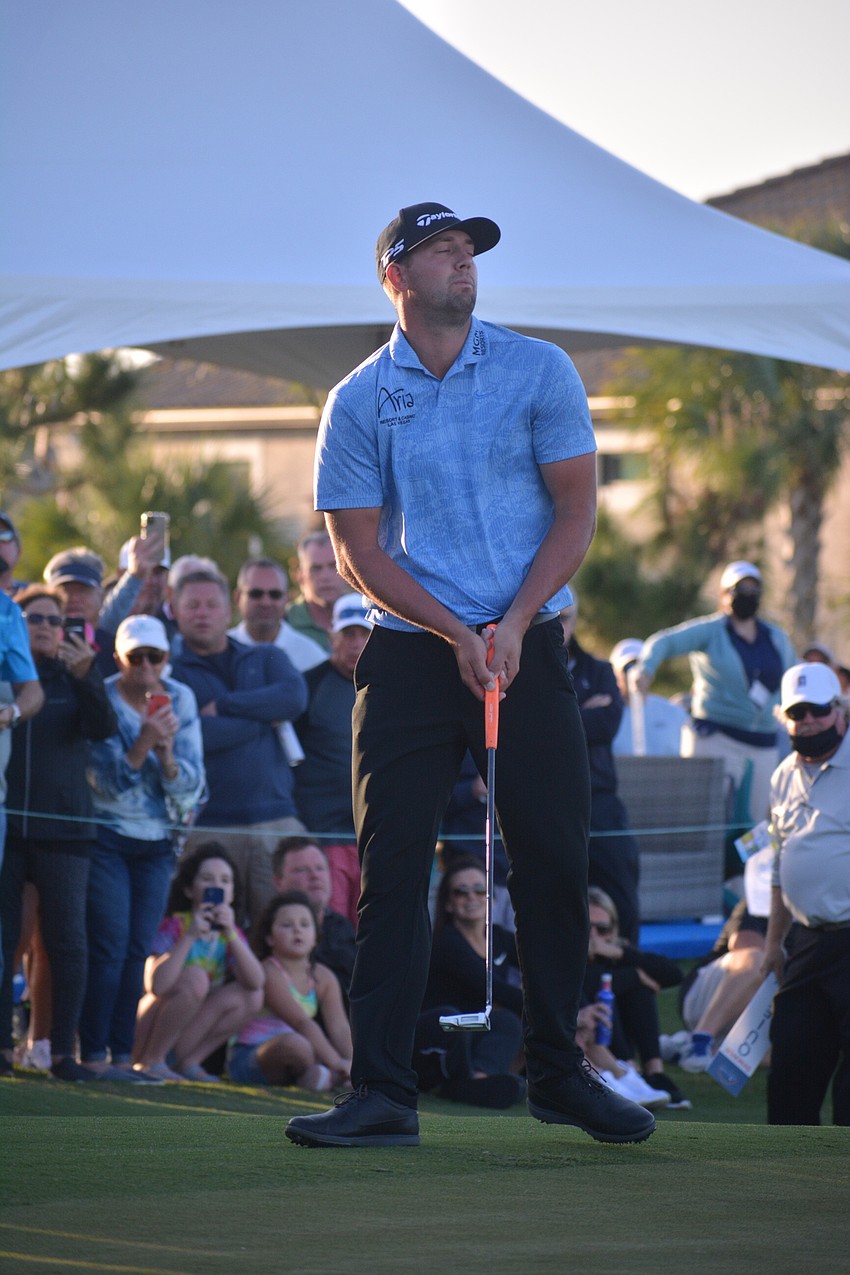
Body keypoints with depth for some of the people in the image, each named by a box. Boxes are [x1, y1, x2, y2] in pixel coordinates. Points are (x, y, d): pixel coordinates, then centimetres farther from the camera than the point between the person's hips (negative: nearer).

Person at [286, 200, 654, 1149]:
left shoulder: (538, 371, 3)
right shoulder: (358, 402, 2)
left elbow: (575, 506, 1)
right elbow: (358, 547, 0)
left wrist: (513, 624, -11)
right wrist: (456, 634, -12)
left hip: (528, 647, 1)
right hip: (410, 653, -1)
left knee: (553, 860, 0)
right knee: (392, 867, -6)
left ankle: (558, 1073, 15)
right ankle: (383, 1095, -6)